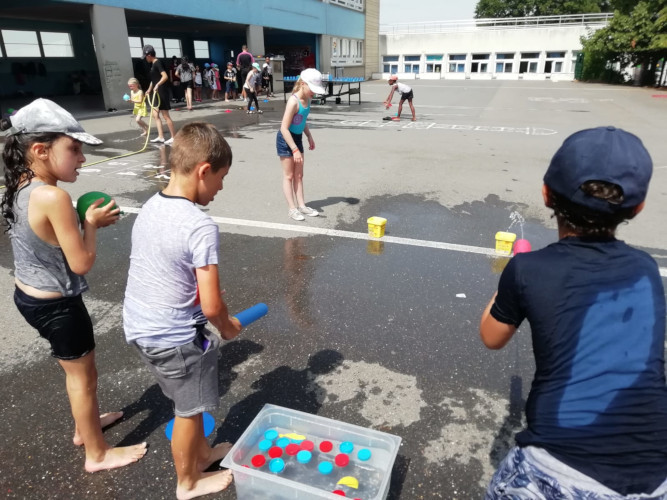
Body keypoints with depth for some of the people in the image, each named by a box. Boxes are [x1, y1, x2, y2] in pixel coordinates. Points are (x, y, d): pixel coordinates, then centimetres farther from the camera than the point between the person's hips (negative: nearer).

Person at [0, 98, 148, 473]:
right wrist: (92, 223, -11)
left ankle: (86, 425, 51)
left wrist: (88, 219, 0)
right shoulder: (54, 197, -29)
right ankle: (98, 454, 32)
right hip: (56, 306, -9)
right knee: (83, 376, 11)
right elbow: (81, 262, -26)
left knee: (77, 370, 28)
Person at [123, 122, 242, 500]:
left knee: (189, 403, 28)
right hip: (173, 338, -8)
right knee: (189, 410, 17)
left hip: (139, 326, 8)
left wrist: (202, 290, 12)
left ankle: (202, 452, 51)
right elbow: (212, 307, -24)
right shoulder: (201, 227, -26)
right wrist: (227, 327, -4)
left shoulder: (150, 207, -1)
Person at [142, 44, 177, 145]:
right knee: (155, 114, 10)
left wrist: (158, 85, -38)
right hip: (156, 93, 10)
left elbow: (165, 76, -27)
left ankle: (174, 137, 0)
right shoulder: (153, 64, 16)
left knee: (165, 115, -6)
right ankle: (161, 137, 14)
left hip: (161, 92, -10)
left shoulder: (157, 63, -13)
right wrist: (149, 90, 29)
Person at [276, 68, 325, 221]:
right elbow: (284, 128, -26)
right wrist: (295, 150, -27)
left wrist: (310, 137, 14)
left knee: (299, 175, 10)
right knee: (289, 176, 0)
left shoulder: (307, 99, 0)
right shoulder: (293, 101, -25)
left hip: (297, 138, 8)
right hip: (285, 140, -8)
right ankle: (292, 209, 6)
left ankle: (301, 205, 17)